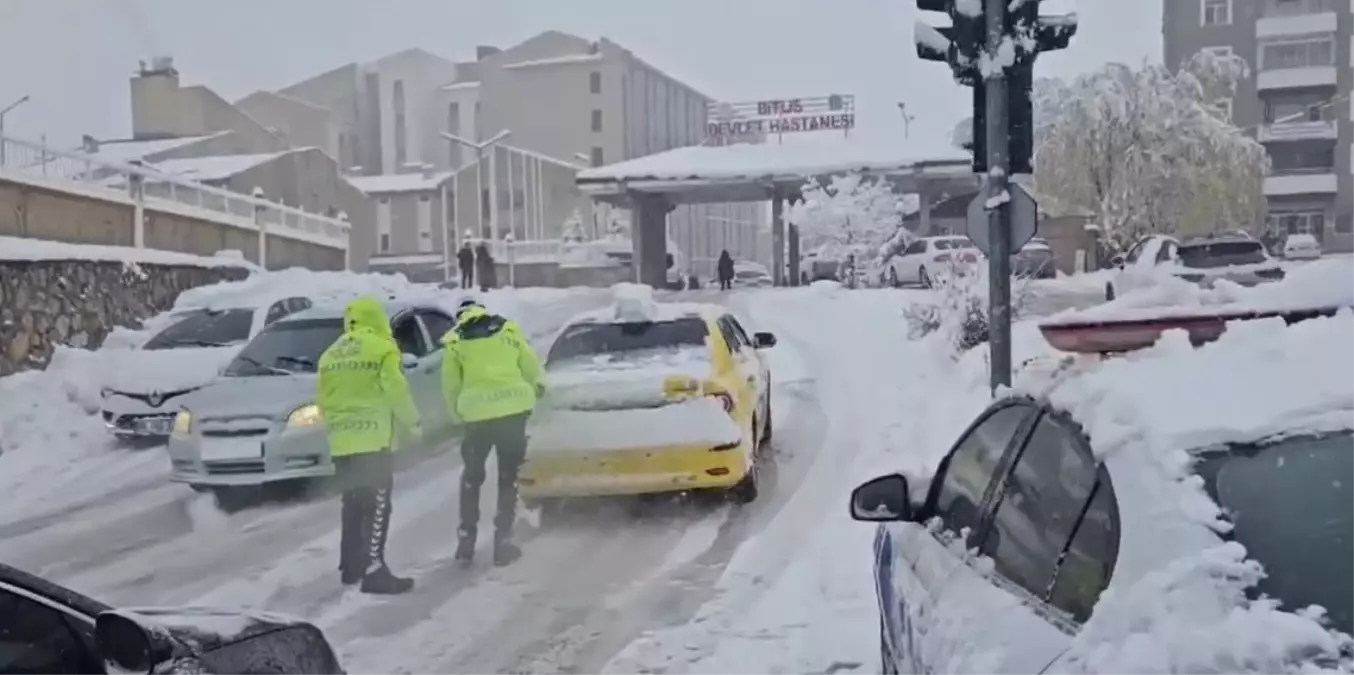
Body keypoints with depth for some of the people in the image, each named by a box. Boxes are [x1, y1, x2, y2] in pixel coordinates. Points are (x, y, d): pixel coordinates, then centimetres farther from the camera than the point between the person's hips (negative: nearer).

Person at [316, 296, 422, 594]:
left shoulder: (331, 354, 14)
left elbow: (323, 400, 16)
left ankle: (351, 566, 24)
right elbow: (396, 390, -12)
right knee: (376, 506, -5)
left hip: (342, 442, 7)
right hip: (373, 439, -7)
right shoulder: (382, 349, -6)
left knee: (353, 504, 17)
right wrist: (413, 422, 0)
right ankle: (373, 571, -10)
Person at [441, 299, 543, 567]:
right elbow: (532, 368, 9)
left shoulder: (455, 342, 6)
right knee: (509, 477, 12)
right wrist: (531, 393, 27)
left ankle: (466, 541, 17)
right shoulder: (509, 330, 9)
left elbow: (450, 386, 3)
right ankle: (503, 541, 8)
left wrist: (460, 412, 19)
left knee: (472, 476, 19)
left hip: (478, 414, 0)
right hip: (513, 409, 0)